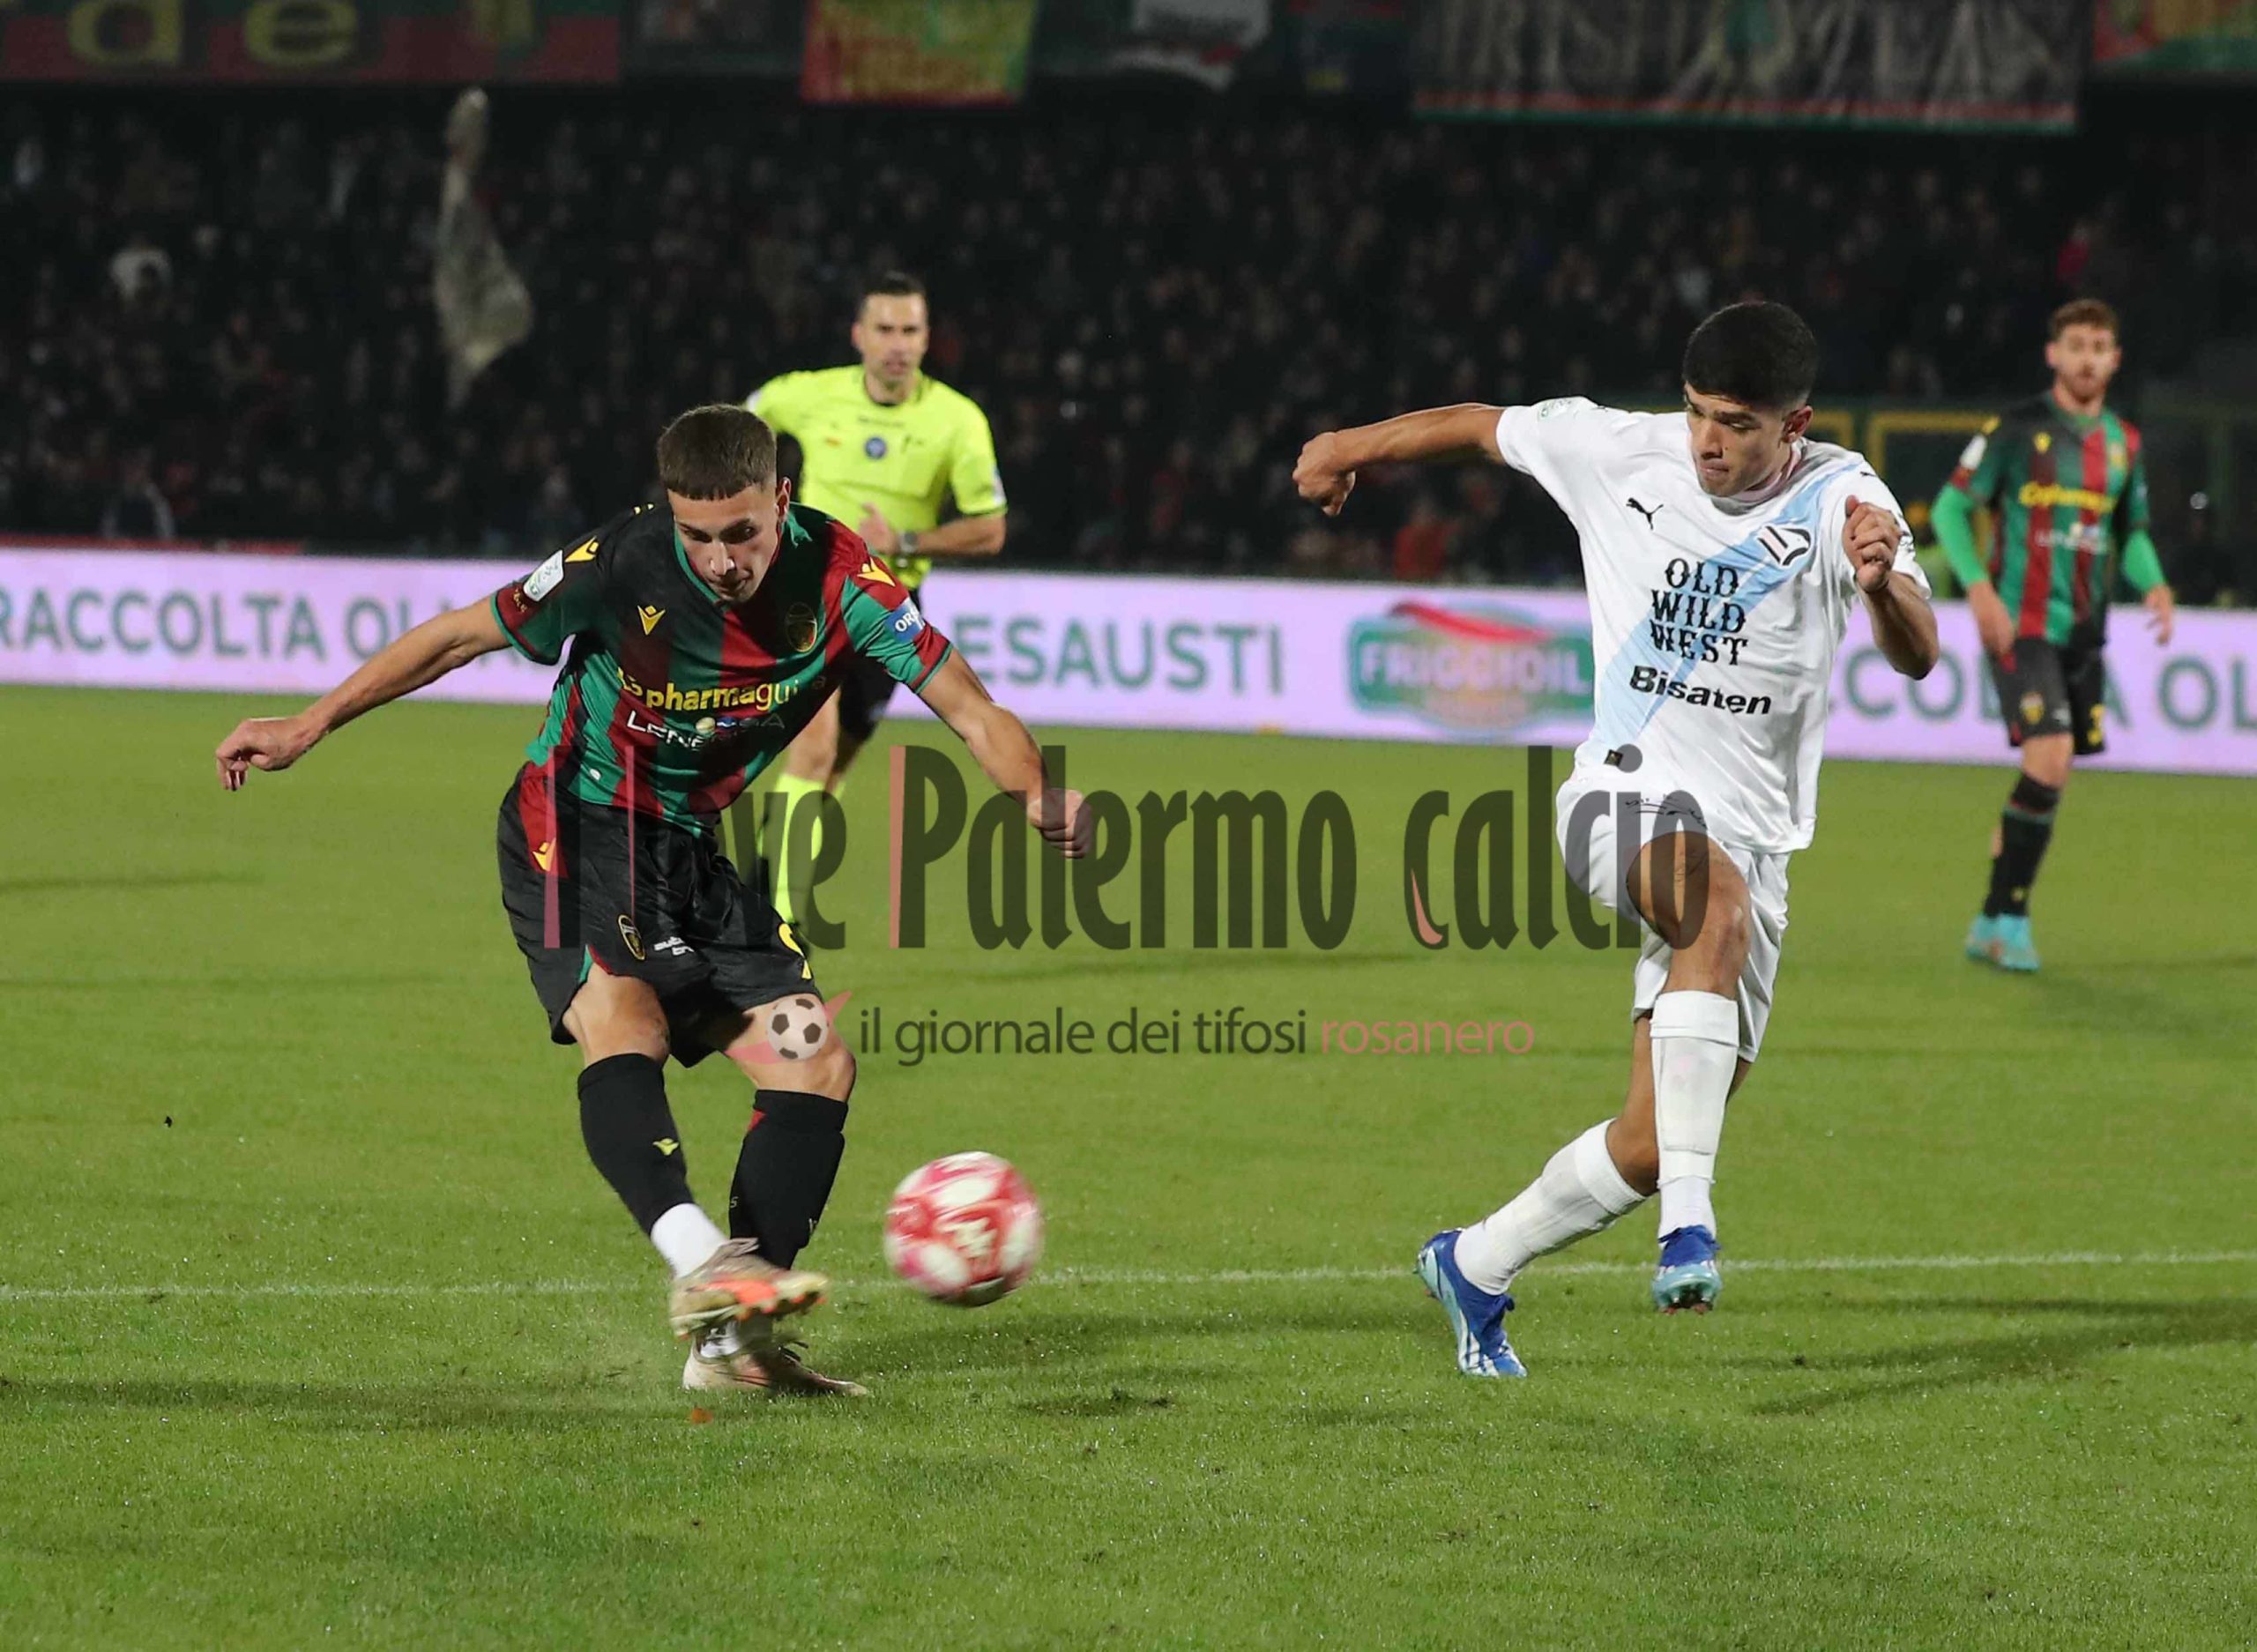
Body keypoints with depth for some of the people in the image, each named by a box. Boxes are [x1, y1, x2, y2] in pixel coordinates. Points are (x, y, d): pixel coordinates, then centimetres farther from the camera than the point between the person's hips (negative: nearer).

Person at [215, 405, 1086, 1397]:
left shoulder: (838, 579, -15)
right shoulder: (622, 568, -22)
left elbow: (970, 710, -13)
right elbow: (461, 636, -9)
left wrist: (1037, 796, -34)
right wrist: (311, 725, -8)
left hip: (693, 848, 5)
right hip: (574, 830, -5)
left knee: (818, 1064, -5)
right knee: (622, 1020, -31)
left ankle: (732, 1343, -4)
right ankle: (700, 1263, -49)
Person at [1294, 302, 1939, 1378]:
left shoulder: (1840, 500, -5)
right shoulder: (1622, 453, -1)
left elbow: (1916, 659, -19)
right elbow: (1481, 427, 18)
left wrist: (1884, 584, -41)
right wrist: (1352, 448, 31)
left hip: (1753, 836, 2)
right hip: (1629, 792, -2)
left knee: (1655, 1144, -2)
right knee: (1721, 911, -38)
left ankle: (1475, 1268, 24)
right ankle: (1690, 1223, -46)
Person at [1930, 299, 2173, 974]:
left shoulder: (2124, 443, 11)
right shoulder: (2018, 429, -5)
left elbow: (2132, 532, 22)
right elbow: (1950, 507, -3)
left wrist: (2153, 584, 2)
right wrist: (1978, 585, -17)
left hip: (2083, 632, 6)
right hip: (2021, 626, -6)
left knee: (2047, 777, 7)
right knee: (2050, 759, -19)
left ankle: (1996, 923, 19)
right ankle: (2006, 917, -9)